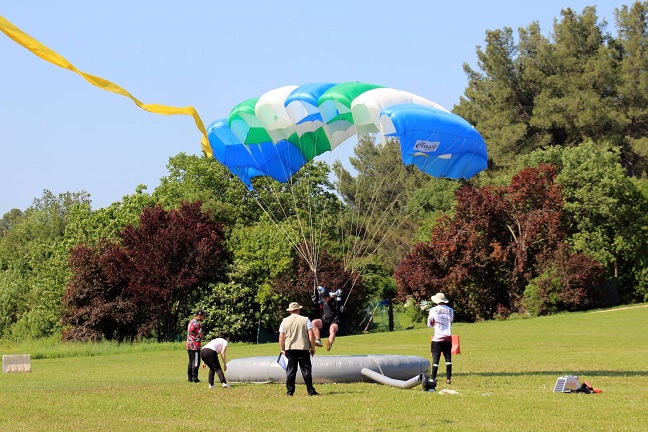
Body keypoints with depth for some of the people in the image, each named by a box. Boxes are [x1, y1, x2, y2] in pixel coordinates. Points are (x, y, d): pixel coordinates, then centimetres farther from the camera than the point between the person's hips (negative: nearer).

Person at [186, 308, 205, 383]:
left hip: (189, 345, 9)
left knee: (191, 362, 14)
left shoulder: (191, 322, 16)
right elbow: (201, 335, -14)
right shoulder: (196, 324, -15)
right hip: (195, 345, -9)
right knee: (196, 363, -5)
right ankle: (194, 378, -6)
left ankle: (190, 378, 16)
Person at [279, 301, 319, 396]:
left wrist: (282, 349, 14)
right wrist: (313, 348, 2)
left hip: (289, 349, 2)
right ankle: (311, 391, -1)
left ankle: (289, 391, 5)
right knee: (306, 370, 1)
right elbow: (311, 335, -6)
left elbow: (281, 337, 4)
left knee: (290, 371, 6)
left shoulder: (285, 321, 4)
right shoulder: (305, 320, -1)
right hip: (303, 348, -2)